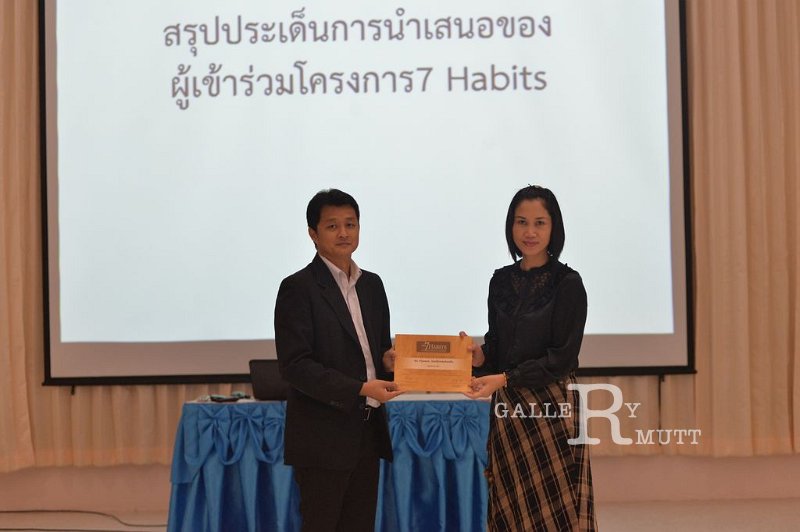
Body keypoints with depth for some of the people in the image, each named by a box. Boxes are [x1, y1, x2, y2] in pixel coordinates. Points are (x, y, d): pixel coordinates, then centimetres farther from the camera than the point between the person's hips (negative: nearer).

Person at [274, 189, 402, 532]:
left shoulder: (371, 285, 13)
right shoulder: (298, 288, -8)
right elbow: (294, 365, -15)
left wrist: (389, 358, -4)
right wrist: (359, 389, -20)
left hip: (367, 434, 7)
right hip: (323, 437, -7)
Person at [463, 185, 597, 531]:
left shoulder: (567, 282, -7)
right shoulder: (501, 281, 9)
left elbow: (562, 359, -12)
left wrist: (503, 379, -20)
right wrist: (479, 355, -8)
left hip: (551, 410, -5)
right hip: (508, 411, 5)